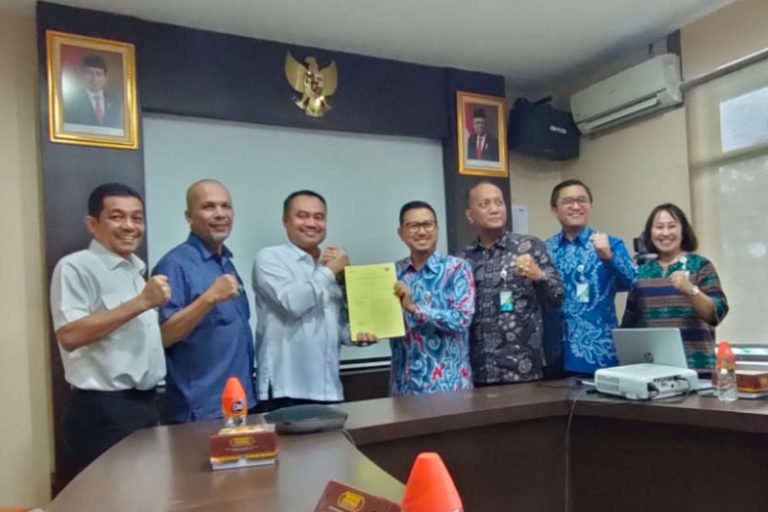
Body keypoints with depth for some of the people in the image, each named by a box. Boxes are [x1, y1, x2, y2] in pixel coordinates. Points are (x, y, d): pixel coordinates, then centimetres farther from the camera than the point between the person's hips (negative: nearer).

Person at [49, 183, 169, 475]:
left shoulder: (137, 270, 14)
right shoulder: (76, 267, -11)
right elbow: (69, 335, -23)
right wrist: (141, 302, -23)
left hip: (145, 403, 8)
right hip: (104, 410, -8)